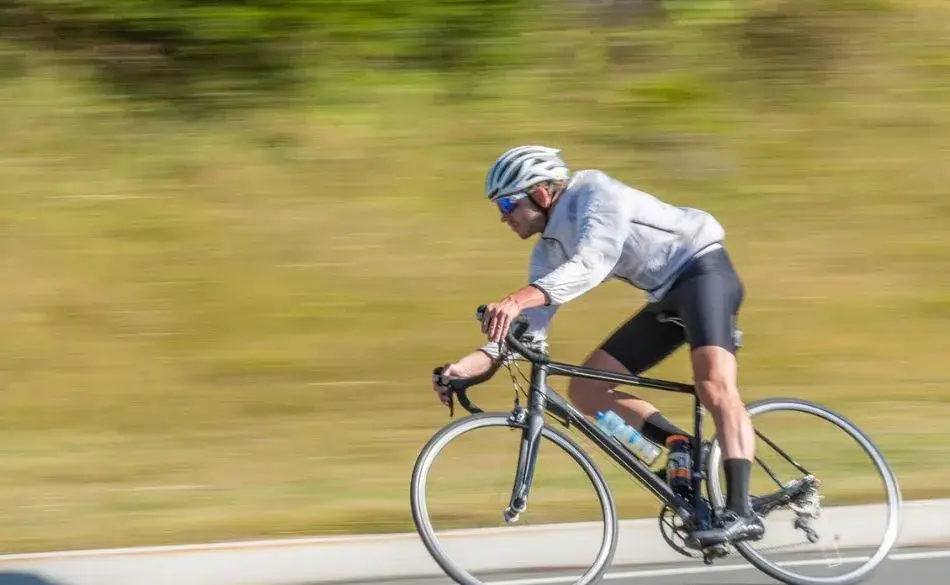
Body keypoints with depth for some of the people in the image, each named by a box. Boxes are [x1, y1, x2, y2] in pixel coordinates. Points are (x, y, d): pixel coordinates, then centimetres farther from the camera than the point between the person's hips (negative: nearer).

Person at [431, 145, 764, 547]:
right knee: (585, 389, 0)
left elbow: (591, 264, -35)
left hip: (703, 269, -9)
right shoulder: (550, 250, 7)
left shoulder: (596, 194, -17)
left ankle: (740, 512, -38)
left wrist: (520, 298, -48)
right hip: (667, 298, 9)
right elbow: (529, 330, 2)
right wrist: (476, 362, -16)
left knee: (714, 385, -30)